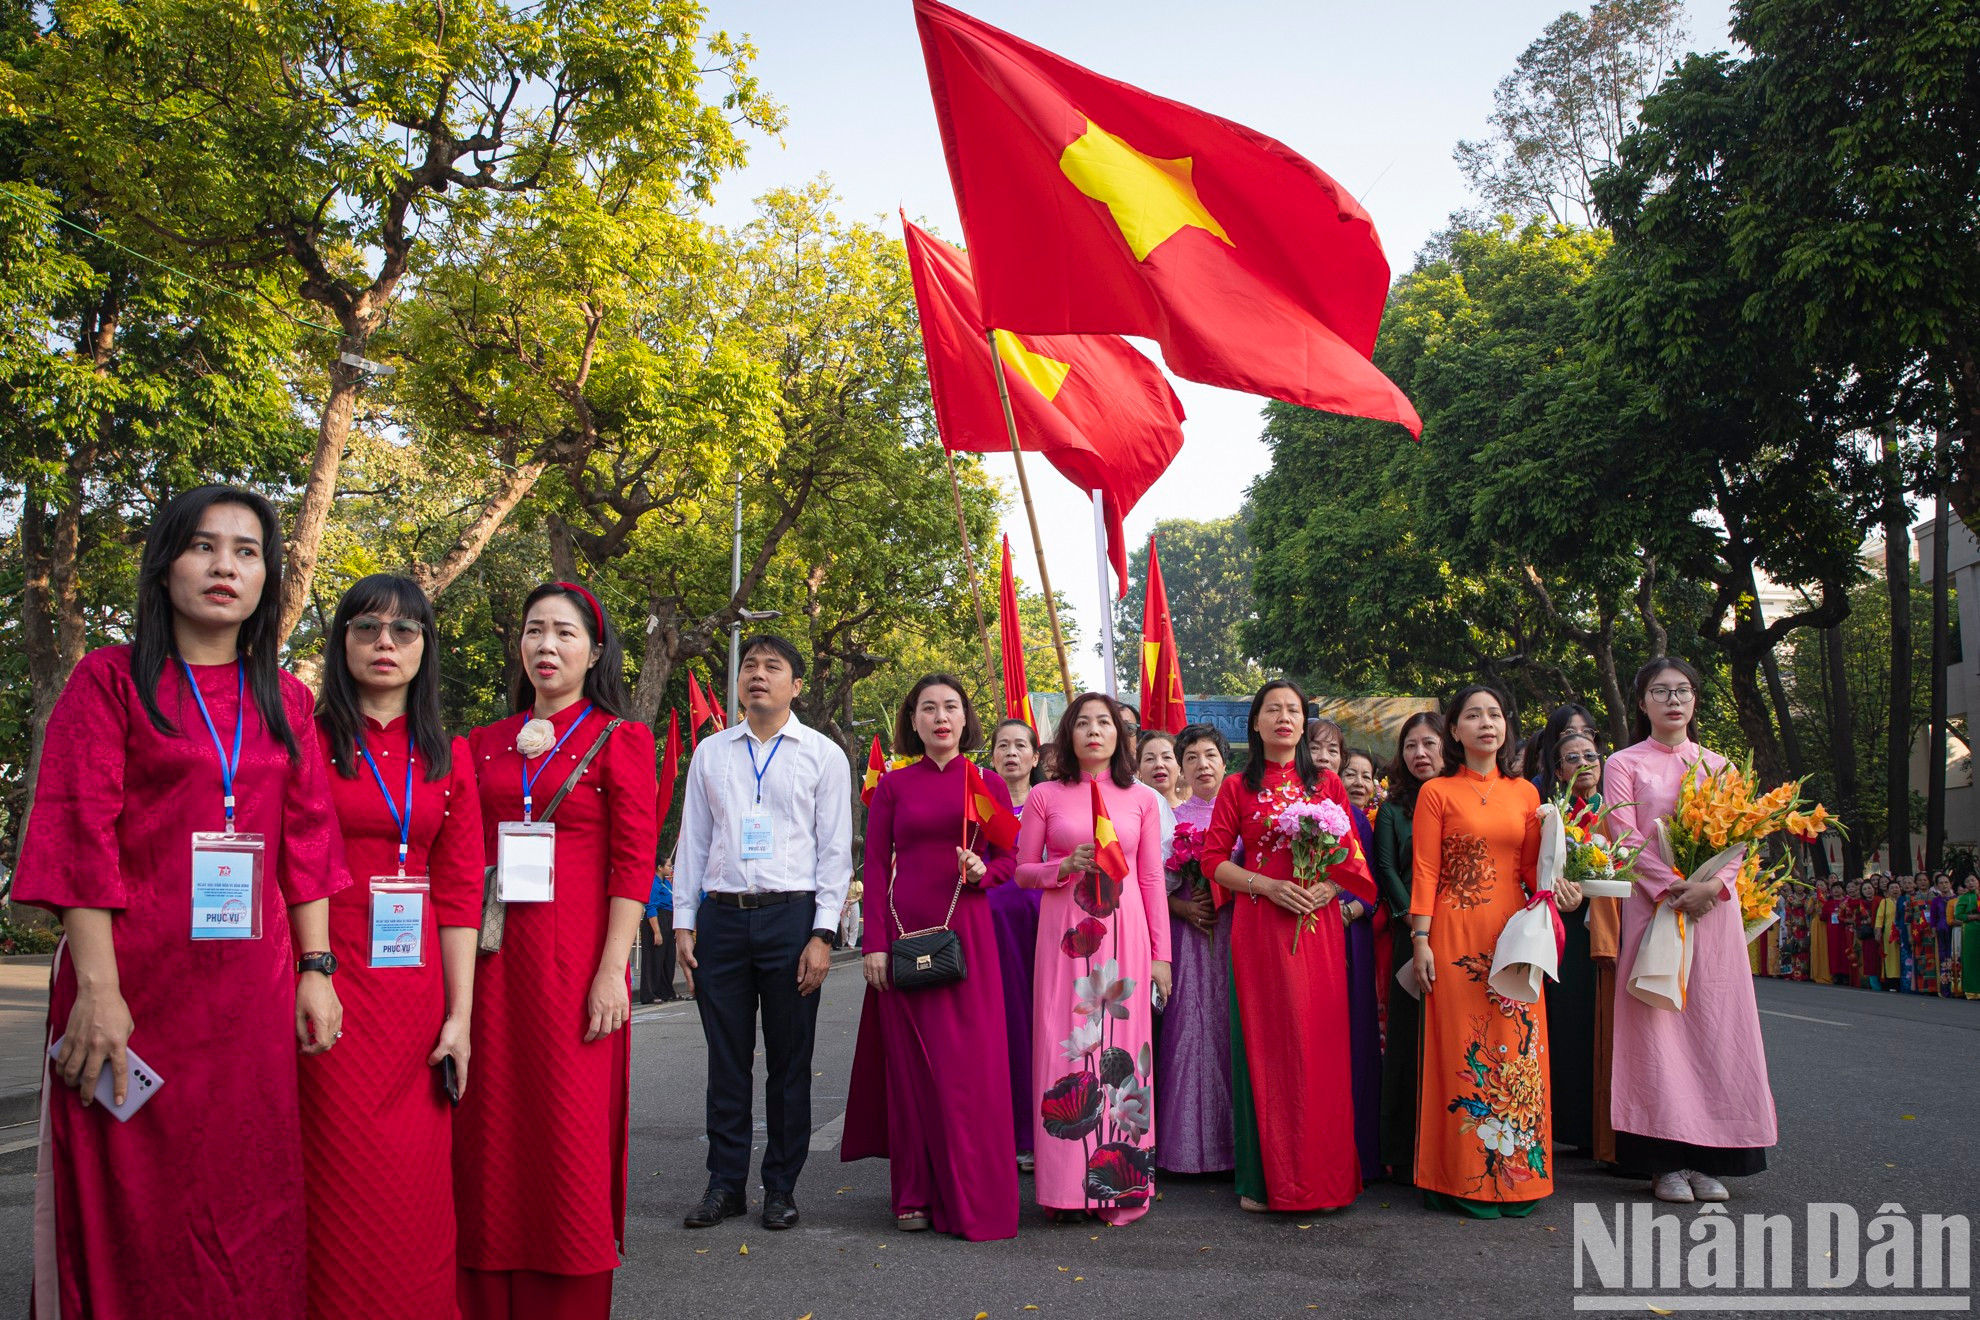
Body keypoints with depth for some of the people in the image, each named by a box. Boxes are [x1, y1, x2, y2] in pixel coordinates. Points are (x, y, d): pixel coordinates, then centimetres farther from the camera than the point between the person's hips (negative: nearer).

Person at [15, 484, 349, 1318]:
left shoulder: (285, 702, 12)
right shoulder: (109, 679, 0)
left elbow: (307, 840, 10)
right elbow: (79, 835, -7)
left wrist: (316, 968, 3)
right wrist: (97, 989, -15)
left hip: (254, 991, 4)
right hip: (136, 982, -3)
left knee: (246, 1199, 8)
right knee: (131, 1203, 4)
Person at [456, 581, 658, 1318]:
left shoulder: (620, 739, 1)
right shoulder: (486, 743, 13)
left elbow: (634, 861, -5)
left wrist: (612, 969, -13)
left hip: (575, 960, -4)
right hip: (493, 960, 4)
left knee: (570, 1133, 1)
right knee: (491, 1132, 7)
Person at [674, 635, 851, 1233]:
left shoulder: (823, 755, 5)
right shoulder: (710, 752, 12)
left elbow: (835, 850, 1)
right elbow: (692, 841, 12)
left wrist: (822, 934, -7)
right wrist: (683, 923, 4)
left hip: (791, 915, -2)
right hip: (721, 915, 2)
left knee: (789, 1061, 5)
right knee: (726, 1059, 7)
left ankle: (781, 1187, 17)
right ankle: (725, 1183, 18)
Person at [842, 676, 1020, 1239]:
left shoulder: (988, 784, 7)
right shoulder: (893, 785, 6)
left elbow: (1009, 859, 10)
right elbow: (875, 866, 3)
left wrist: (981, 870, -12)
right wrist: (875, 943, -4)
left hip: (966, 933, 0)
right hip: (904, 932, 0)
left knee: (967, 1066, -1)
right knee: (910, 1062, 5)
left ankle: (970, 1198, 10)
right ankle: (915, 1194, 16)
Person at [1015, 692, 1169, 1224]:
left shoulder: (1141, 799, 8)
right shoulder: (1045, 797, 5)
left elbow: (1152, 879, 8)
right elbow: (1022, 871, 8)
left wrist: (1161, 954, 5)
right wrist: (1064, 867, -11)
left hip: (1125, 936, 1)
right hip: (1065, 936, -1)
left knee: (1120, 1050, 1)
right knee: (1065, 1048, -3)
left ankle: (1119, 1185, 11)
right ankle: (1067, 1186, 7)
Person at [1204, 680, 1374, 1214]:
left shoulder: (1327, 783, 12)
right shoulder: (1237, 787, 7)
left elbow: (1352, 856, 8)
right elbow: (1214, 859, 3)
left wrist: (1326, 888, -11)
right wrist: (1267, 884, -11)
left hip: (1317, 926, 1)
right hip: (1259, 928, -1)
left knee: (1320, 1045, 0)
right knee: (1265, 1044, -1)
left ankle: (1322, 1174, 11)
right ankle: (1266, 1178, 8)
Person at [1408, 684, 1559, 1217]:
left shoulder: (1525, 792, 12)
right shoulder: (1436, 792, 2)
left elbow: (1533, 868, 13)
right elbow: (1424, 871, -3)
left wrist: (1558, 890, -7)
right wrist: (1421, 940, -9)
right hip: (1456, 934, -3)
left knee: (1517, 1048, 3)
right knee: (1462, 1048, -3)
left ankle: (1515, 1173, 14)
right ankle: (1464, 1179, 5)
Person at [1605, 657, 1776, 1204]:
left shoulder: (1719, 766, 15)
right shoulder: (1625, 764, 6)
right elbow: (1627, 837, -5)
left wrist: (1712, 884, -13)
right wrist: (1672, 888, -18)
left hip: (1713, 906, 3)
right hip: (1652, 904, -3)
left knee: (1713, 1020, 1)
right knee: (1657, 1021, -5)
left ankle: (1707, 1157, 7)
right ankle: (1665, 1159, -2)